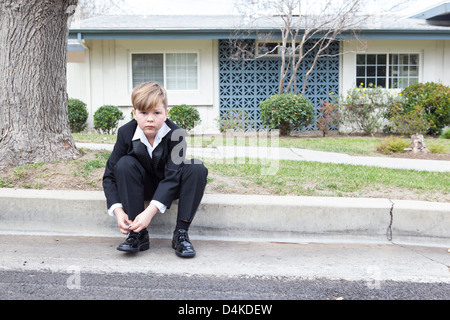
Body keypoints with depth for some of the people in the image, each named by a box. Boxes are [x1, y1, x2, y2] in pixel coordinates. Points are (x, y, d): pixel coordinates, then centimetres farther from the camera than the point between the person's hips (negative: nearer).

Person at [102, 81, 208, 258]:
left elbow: (172, 177, -30)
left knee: (197, 169, -29)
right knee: (125, 164, -29)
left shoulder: (175, 134, -24)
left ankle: (181, 232, -23)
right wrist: (118, 210, -30)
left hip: (169, 187, -1)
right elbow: (110, 175, -15)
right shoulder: (126, 133, -18)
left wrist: (150, 211, -41)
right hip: (144, 186, 1)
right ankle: (137, 233, -23)